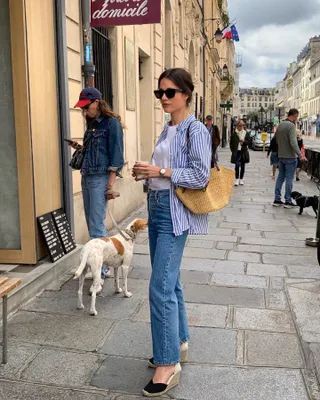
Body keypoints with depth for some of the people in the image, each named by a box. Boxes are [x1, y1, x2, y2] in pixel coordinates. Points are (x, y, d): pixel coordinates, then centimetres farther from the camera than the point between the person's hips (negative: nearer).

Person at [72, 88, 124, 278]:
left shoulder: (112, 123, -6)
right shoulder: (92, 124, 18)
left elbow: (116, 155, -12)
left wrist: (111, 184, -17)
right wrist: (79, 148, 6)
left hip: (100, 178, -8)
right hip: (86, 177, 8)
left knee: (97, 225, -8)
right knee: (92, 223, 11)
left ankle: (101, 268, 0)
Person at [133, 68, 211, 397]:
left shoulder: (195, 130, -11)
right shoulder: (167, 129, 14)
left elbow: (200, 176, -18)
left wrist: (161, 171, -20)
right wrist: (148, 173, 2)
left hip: (174, 213, -9)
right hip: (157, 208, 9)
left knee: (160, 288, -9)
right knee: (169, 282, 17)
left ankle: (168, 364, 3)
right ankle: (179, 343, 33)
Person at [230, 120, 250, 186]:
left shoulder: (246, 133, 5)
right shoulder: (234, 134, 1)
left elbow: (248, 142, 6)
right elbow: (231, 143, 7)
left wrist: (244, 141, -14)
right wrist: (233, 150, -1)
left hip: (243, 152, 2)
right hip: (236, 152, -2)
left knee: (242, 166, 7)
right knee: (237, 165, -11)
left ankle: (241, 179, 17)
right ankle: (237, 179, -4)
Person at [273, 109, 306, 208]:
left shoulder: (280, 125, 9)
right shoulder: (291, 125, -16)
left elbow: (277, 140, 18)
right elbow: (293, 142, -25)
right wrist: (300, 154, -28)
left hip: (281, 156, 8)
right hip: (290, 156, -8)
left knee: (280, 177, 12)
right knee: (289, 179, -1)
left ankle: (277, 199, 13)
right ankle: (288, 201, 4)